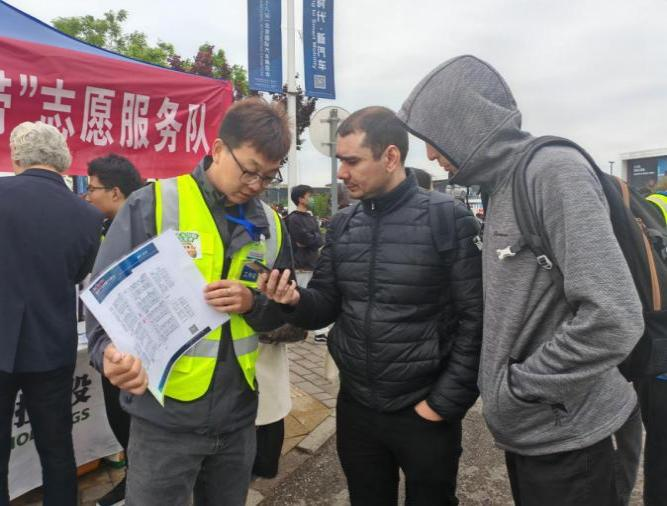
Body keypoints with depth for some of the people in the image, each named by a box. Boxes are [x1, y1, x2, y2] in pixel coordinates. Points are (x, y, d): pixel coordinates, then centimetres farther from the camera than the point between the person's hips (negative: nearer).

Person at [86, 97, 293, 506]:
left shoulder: (271, 226, 5)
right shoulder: (151, 205, -10)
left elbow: (281, 311, 9)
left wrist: (253, 304, -12)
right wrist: (111, 351, -29)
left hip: (238, 415, 5)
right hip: (165, 417, -4)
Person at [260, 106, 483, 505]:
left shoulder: (448, 218, -13)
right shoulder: (342, 225, 3)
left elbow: (476, 320, -13)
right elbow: (327, 305, 5)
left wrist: (446, 401, -13)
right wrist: (295, 300, -16)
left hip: (425, 413, -4)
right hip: (355, 407, 5)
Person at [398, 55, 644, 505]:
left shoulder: (555, 171, -20)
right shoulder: (502, 185, 7)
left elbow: (614, 319, -28)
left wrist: (515, 386, -18)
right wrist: (498, 384, 7)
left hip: (561, 436, -8)